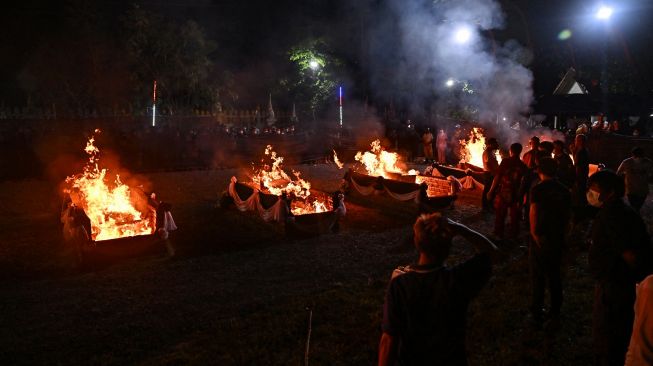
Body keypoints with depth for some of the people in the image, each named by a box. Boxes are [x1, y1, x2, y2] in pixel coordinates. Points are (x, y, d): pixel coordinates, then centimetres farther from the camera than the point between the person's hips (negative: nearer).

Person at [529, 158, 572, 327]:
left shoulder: (538, 189, -14)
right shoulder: (564, 190, 1)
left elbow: (534, 214, -20)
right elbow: (567, 216, 7)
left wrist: (535, 234, -11)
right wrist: (562, 234, 16)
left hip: (540, 239, -4)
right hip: (557, 240, 4)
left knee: (538, 276, 8)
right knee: (554, 276, 15)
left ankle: (537, 312, 17)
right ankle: (555, 313, 24)